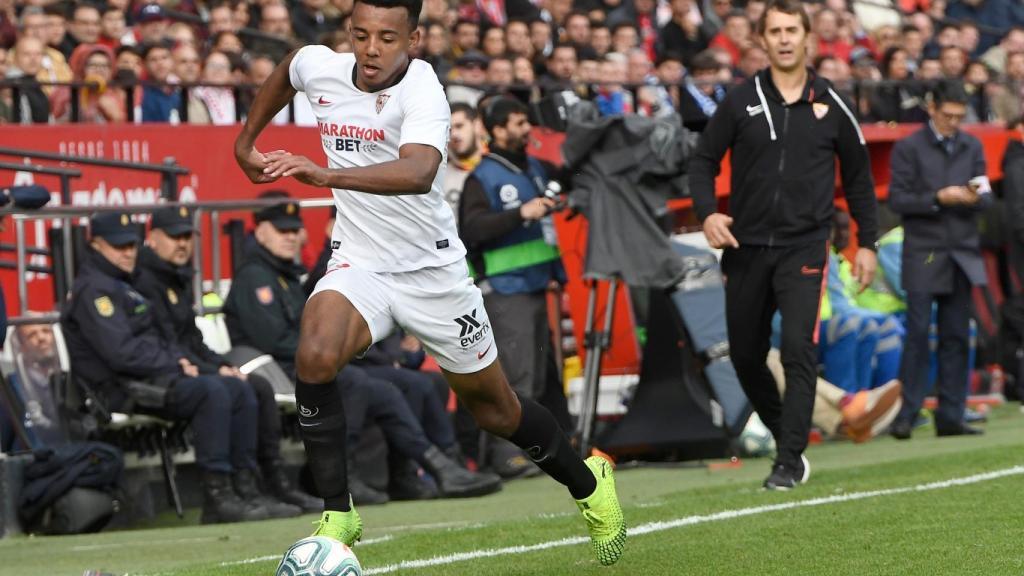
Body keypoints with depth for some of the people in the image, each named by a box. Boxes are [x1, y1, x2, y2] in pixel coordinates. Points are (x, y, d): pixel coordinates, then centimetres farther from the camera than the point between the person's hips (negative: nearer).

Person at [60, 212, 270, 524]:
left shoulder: (125, 284, 23)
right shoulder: (93, 290, -11)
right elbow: (122, 353, -21)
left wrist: (178, 359, 4)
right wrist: (174, 365, -12)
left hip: (153, 379, 11)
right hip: (121, 390, -11)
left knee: (239, 391, 1)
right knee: (211, 391, -28)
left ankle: (244, 485, -6)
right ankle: (216, 496, -31)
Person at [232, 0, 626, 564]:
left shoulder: (421, 89, -26)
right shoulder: (320, 68, -8)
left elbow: (418, 173, -46)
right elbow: (285, 71, 20)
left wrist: (325, 174, -58)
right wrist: (246, 141, 22)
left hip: (432, 271, -3)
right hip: (359, 267, 3)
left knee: (495, 410, 13)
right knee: (314, 357, -29)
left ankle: (589, 483, 41)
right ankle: (337, 514, -16)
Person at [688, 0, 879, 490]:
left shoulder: (831, 106, 3)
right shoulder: (740, 102, 2)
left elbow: (858, 177, 12)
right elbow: (703, 160, 6)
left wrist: (867, 243, 10)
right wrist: (707, 213, -11)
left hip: (804, 247, -2)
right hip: (745, 247, 2)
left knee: (798, 349, -16)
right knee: (745, 354, 7)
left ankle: (790, 461, -13)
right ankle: (785, 432, 28)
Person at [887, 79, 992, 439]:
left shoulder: (972, 147, 13)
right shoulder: (909, 148, 0)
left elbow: (986, 196, 11)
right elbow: (897, 199, -5)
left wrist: (975, 197, -12)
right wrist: (938, 198, -16)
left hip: (962, 254, 4)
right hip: (923, 255, -4)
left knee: (956, 336, 3)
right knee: (918, 334, -8)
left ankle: (950, 416, 5)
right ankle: (906, 415, -4)